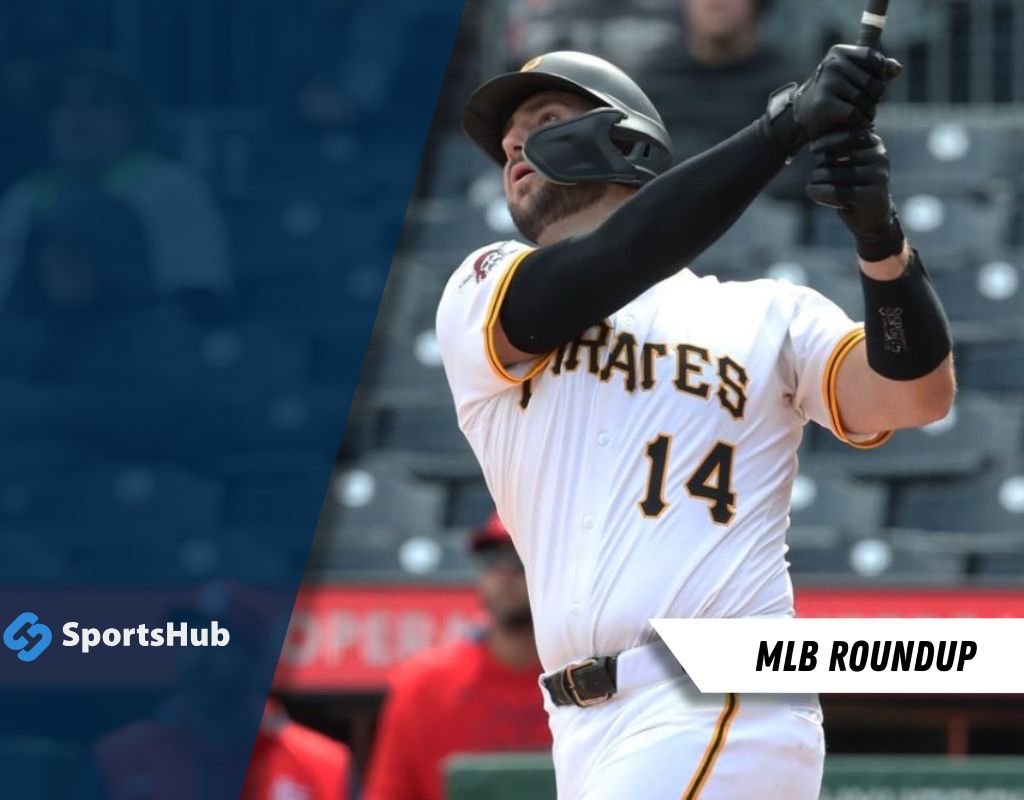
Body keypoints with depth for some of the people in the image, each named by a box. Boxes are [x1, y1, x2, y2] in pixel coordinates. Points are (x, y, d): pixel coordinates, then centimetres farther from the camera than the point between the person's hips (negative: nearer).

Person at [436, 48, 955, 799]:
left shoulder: (766, 313, 12)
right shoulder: (481, 294, 12)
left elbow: (917, 394, -3)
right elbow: (594, 274, -8)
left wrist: (879, 234, -22)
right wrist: (782, 129, -18)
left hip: (721, 716, -3)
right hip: (589, 736, 3)